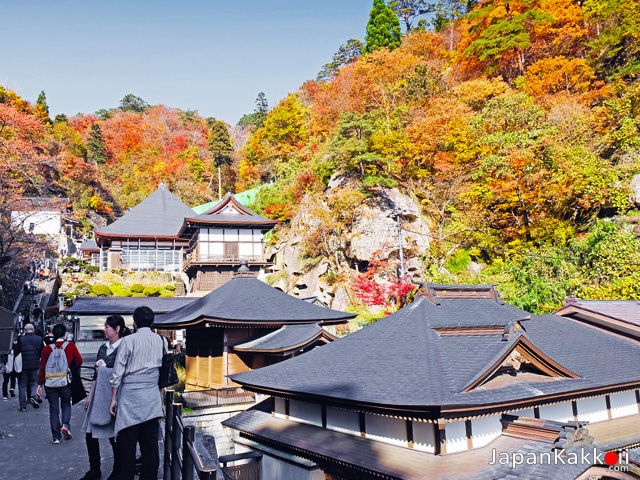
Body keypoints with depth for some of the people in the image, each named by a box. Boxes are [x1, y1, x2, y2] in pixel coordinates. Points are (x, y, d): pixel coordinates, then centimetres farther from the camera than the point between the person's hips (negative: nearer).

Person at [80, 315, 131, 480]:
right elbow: (96, 374, 17)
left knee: (114, 436, 4)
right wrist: (89, 396, 17)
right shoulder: (103, 348, 11)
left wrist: (104, 369, -9)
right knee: (90, 434, 8)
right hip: (98, 396, 7)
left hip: (113, 397, -7)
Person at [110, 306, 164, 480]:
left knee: (127, 444, 3)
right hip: (152, 397, 4)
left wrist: (114, 398, 3)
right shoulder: (160, 340, 5)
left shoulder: (128, 340, -6)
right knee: (150, 444, 7)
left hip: (130, 396, -3)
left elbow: (118, 372, -4)